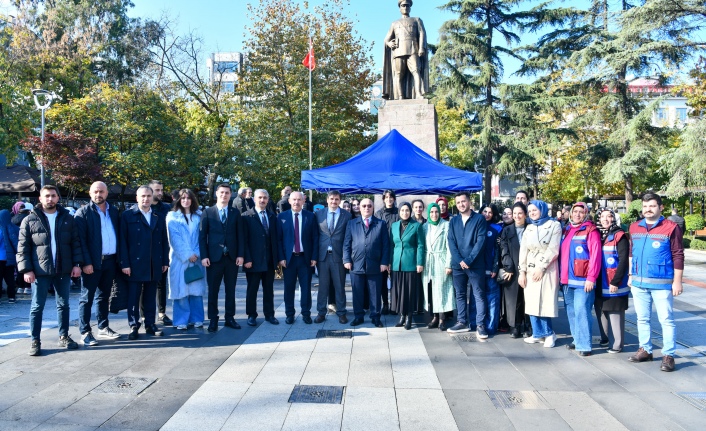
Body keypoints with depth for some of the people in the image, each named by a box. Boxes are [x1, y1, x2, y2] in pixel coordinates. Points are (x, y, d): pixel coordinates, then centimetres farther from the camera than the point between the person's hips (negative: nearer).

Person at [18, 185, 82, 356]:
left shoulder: (67, 218, 6)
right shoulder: (30, 220, -1)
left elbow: (75, 242, 6)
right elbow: (23, 247, -2)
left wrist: (77, 264, -3)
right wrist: (27, 269, -10)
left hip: (63, 270, 2)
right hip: (40, 271, -2)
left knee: (63, 305, 12)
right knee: (37, 307, 5)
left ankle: (64, 337, 23)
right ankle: (35, 341, 15)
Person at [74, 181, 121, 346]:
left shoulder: (113, 211, 10)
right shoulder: (83, 212, -4)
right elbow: (80, 239, -10)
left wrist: (119, 258, 5)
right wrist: (86, 262, -17)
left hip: (110, 261, 5)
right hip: (92, 262, -5)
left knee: (104, 296, 15)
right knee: (87, 298, 3)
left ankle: (103, 327, 25)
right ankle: (85, 332, 10)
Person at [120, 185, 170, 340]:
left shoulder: (159, 217, 13)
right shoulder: (127, 216, 0)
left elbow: (164, 241, 12)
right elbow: (122, 241, -4)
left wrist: (165, 261, 7)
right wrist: (124, 263, -10)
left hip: (154, 266, 3)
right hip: (135, 264, -3)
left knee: (150, 297, 10)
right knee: (133, 297, 3)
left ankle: (150, 325, 19)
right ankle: (133, 326, 12)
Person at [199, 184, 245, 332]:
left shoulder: (235, 213, 7)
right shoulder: (207, 213, 3)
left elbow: (240, 235, 5)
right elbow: (202, 236, 0)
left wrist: (240, 255, -2)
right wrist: (204, 256, -8)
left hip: (232, 257, 2)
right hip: (214, 257, -2)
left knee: (230, 289, 9)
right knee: (213, 290, 4)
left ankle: (230, 318, 18)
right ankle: (213, 320, 14)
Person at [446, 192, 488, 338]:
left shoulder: (479, 219, -1)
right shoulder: (453, 221, 11)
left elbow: (480, 241, -9)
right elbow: (451, 242, 4)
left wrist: (469, 260, -14)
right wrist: (460, 260, -9)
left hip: (476, 264, -4)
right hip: (458, 264, 4)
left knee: (479, 295, 0)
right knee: (460, 294, 10)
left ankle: (480, 325, 4)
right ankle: (462, 322, 20)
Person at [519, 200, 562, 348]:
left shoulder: (554, 226, 0)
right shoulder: (529, 228, 14)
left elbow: (553, 250, -8)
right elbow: (523, 250, 9)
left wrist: (541, 267, -13)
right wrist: (522, 271, 2)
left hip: (547, 270, -5)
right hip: (530, 270, 5)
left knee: (544, 302, -7)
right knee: (532, 303, 4)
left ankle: (549, 333, 8)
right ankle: (539, 333, 13)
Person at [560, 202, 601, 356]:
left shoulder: (591, 231, -6)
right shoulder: (566, 230, 15)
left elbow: (595, 256, -13)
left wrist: (591, 278, -18)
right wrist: (561, 275, 15)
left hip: (582, 280, -7)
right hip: (567, 280, 7)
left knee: (581, 311, -9)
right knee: (571, 311, 13)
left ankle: (584, 345, -3)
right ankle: (577, 340, 24)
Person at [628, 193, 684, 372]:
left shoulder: (671, 227, -6)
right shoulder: (634, 227, 8)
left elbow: (678, 256, -7)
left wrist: (677, 281, -9)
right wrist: (631, 275, 13)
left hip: (662, 283, -5)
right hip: (638, 283, 5)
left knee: (666, 320, 0)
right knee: (642, 318, 13)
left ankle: (668, 355, 8)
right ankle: (645, 350, 25)